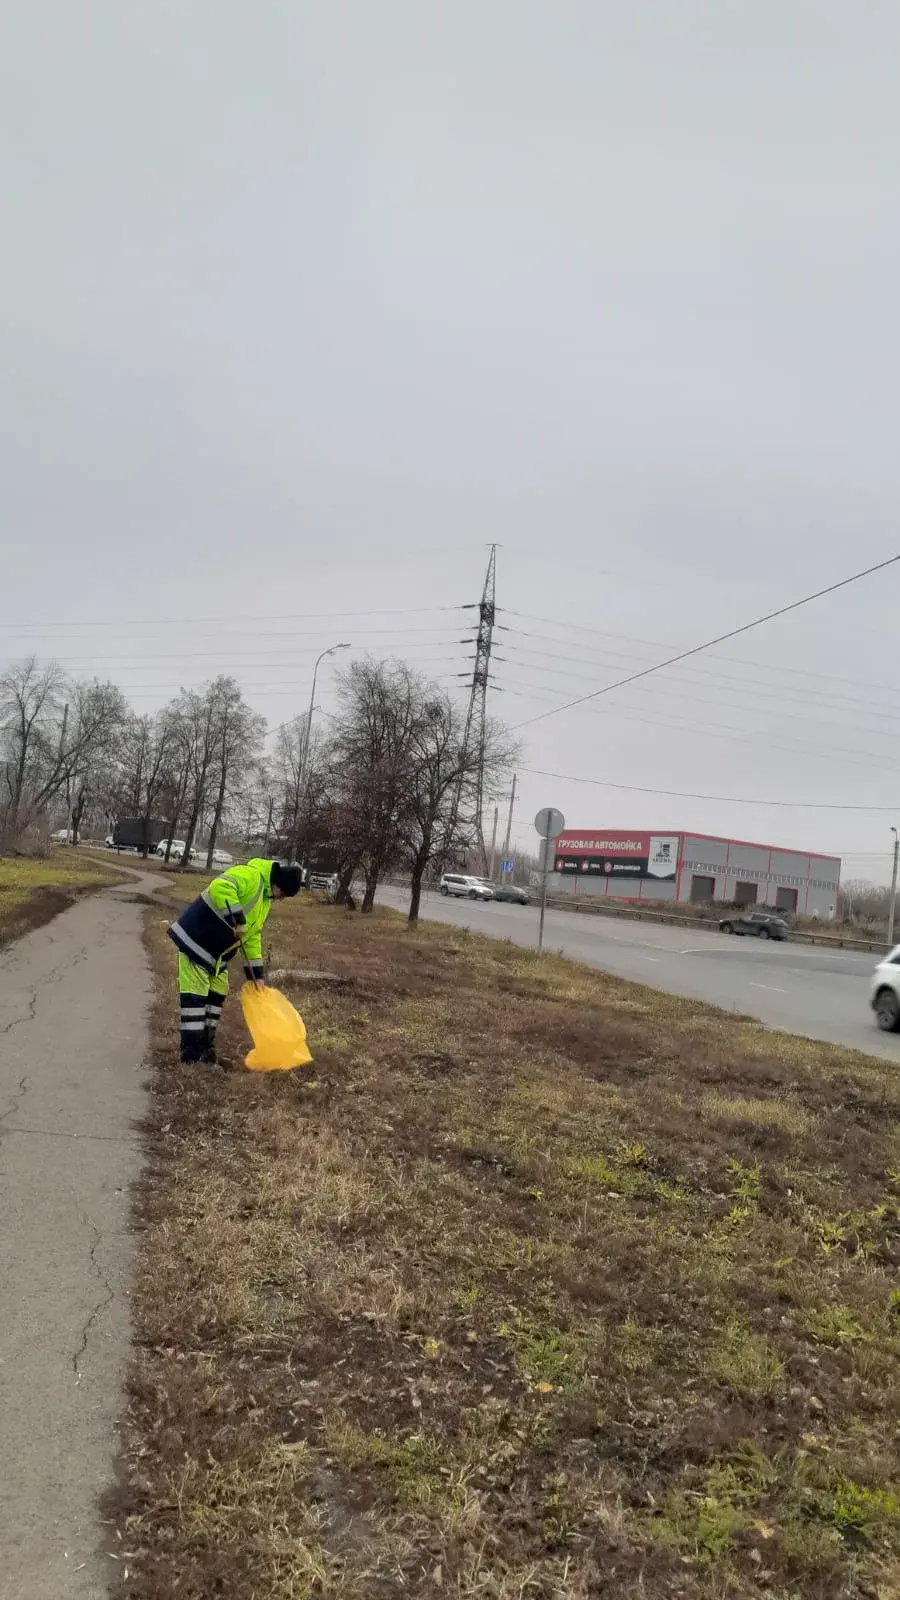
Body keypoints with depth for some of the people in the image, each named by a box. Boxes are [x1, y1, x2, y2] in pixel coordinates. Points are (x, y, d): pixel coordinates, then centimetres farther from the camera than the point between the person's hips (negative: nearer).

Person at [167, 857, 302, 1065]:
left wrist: (256, 974, 13)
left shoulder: (266, 899, 12)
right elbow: (220, 887, -38)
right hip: (196, 940, -10)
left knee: (217, 995, 14)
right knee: (195, 996, -7)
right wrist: (237, 920, -36)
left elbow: (253, 936, 17)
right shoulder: (250, 876, -19)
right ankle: (191, 1057, -3)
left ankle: (206, 1049, 25)